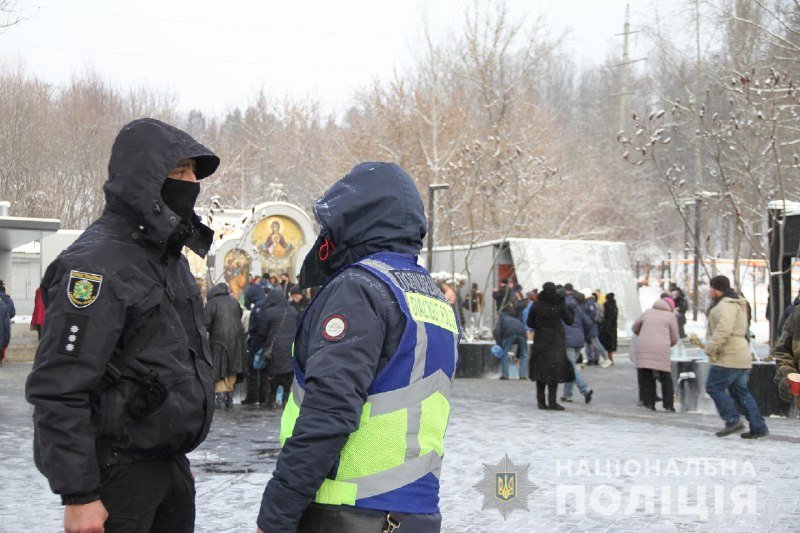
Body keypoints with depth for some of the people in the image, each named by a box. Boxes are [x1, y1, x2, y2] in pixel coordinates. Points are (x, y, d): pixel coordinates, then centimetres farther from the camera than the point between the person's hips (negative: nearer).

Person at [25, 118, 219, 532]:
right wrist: (78, 495, -22)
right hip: (117, 472, -9)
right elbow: (58, 392, -22)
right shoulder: (97, 265, -18)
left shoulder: (168, 256, 12)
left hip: (168, 462, 9)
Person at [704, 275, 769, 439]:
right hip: (740, 357, 11)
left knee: (714, 387, -4)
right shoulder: (737, 304, 21)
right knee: (740, 391, 12)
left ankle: (732, 420, -6)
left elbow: (723, 330, -28)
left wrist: (711, 348, -21)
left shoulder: (726, 305, -15)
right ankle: (758, 427, 9)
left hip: (728, 357, -11)